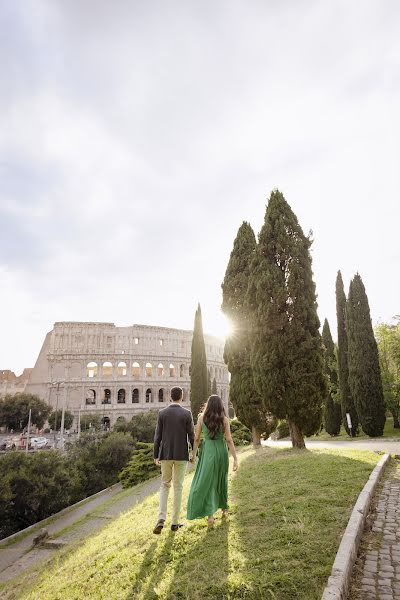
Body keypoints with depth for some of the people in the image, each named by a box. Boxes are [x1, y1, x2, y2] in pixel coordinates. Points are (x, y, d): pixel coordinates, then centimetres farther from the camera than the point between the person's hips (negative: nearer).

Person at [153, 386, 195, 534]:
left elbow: (158, 436, -2)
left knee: (165, 485, 17)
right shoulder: (187, 413, -9)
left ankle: (161, 519, 4)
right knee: (178, 487, 10)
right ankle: (175, 522, 17)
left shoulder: (162, 413, -4)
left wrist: (156, 456, 7)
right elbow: (191, 436, -6)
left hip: (166, 454, 2)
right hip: (181, 455, -1)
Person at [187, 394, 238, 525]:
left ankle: (210, 514, -5)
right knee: (221, 480, 22)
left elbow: (196, 438, -2)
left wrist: (193, 454, 10)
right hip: (221, 451, 2)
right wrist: (235, 459, -5)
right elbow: (229, 440, -8)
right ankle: (224, 508, 37)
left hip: (207, 452, -2)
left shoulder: (201, 417, -4)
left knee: (206, 482, 4)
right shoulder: (224, 419, -5)